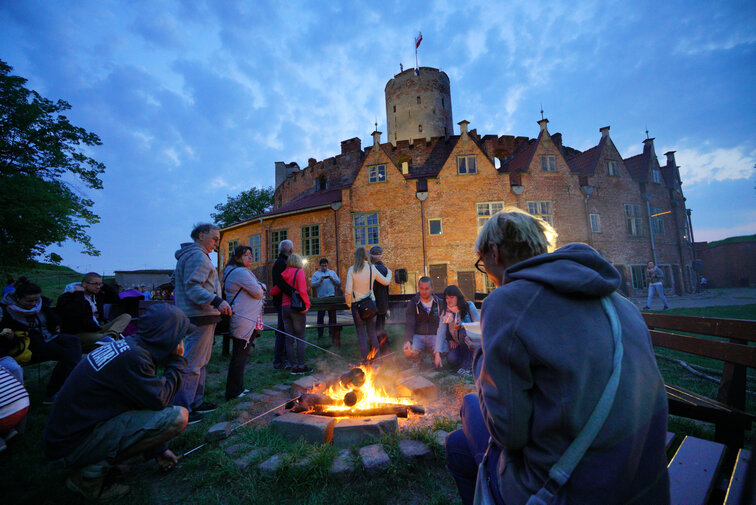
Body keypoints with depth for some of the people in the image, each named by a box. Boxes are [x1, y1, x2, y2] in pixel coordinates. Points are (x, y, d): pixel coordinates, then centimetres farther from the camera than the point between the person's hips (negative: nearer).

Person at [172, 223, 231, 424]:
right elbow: (193, 288, -23)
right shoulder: (197, 256, -13)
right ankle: (182, 410, 4)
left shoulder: (197, 255, 20)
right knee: (192, 363, -4)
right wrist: (217, 301, -31)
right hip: (199, 318, -11)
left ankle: (196, 402, 28)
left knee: (200, 362, 17)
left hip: (201, 317, 11)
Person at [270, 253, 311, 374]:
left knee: (289, 339, 9)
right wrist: (307, 305, -8)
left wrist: (271, 291, 36)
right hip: (296, 308, -6)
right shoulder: (299, 272, -7)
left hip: (284, 307, 6)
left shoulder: (284, 274, 10)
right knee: (300, 338, 3)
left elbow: (273, 292, 13)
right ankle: (301, 366, 5)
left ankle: (293, 366, 14)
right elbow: (302, 291, -19)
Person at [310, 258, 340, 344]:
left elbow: (338, 282, 6)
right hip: (321, 298, -2)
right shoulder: (316, 274, 6)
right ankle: (320, 334, 10)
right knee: (320, 316, 2)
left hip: (331, 297, 2)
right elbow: (312, 285, -4)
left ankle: (331, 333, 16)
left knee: (332, 316, 5)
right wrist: (320, 281, -17)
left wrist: (332, 279, -10)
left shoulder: (332, 272, 12)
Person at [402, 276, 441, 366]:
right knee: (408, 351, -32)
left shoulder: (439, 303, 8)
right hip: (418, 336, -1)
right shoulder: (412, 303, 3)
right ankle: (418, 361, 6)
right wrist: (408, 340, -24)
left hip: (434, 336, 1)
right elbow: (409, 324, -8)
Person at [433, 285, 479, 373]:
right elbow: (441, 333, -15)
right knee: (451, 360, -26)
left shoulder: (469, 306, -11)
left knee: (464, 332, -33)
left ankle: (466, 366, -21)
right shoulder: (445, 312, -7)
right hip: (456, 344, 2)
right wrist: (437, 354, -26)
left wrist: (462, 325, -33)